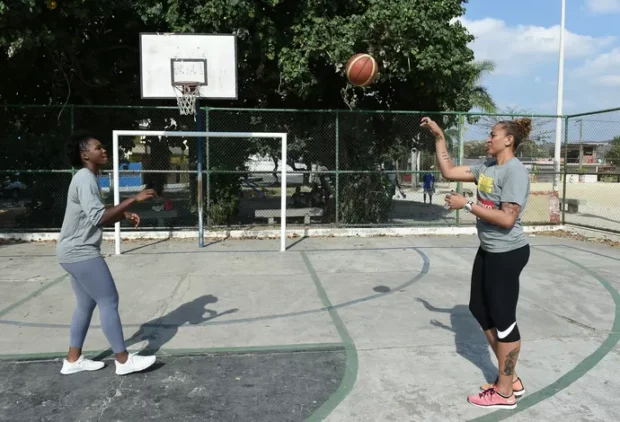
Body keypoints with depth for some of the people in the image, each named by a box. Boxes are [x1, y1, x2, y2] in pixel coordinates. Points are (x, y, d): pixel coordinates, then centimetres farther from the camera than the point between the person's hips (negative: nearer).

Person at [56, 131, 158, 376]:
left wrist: (125, 215, 3)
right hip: (81, 252, -10)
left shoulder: (87, 178, 16)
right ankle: (123, 360, 3)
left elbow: (95, 217, 20)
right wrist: (133, 199, -26)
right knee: (109, 301, -5)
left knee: (87, 304, 15)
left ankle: (73, 360, 24)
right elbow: (98, 217, -26)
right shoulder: (85, 178, -17)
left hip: (75, 252, 10)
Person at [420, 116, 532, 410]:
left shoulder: (515, 171, -19)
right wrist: (439, 137, 6)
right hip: (488, 251, 10)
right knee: (482, 312, 16)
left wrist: (467, 205, -22)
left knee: (503, 319, 1)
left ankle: (505, 393, 17)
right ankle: (510, 379, 31)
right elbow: (449, 171, 10)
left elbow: (507, 219, -26)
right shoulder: (487, 166, 7)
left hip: (507, 254, -10)